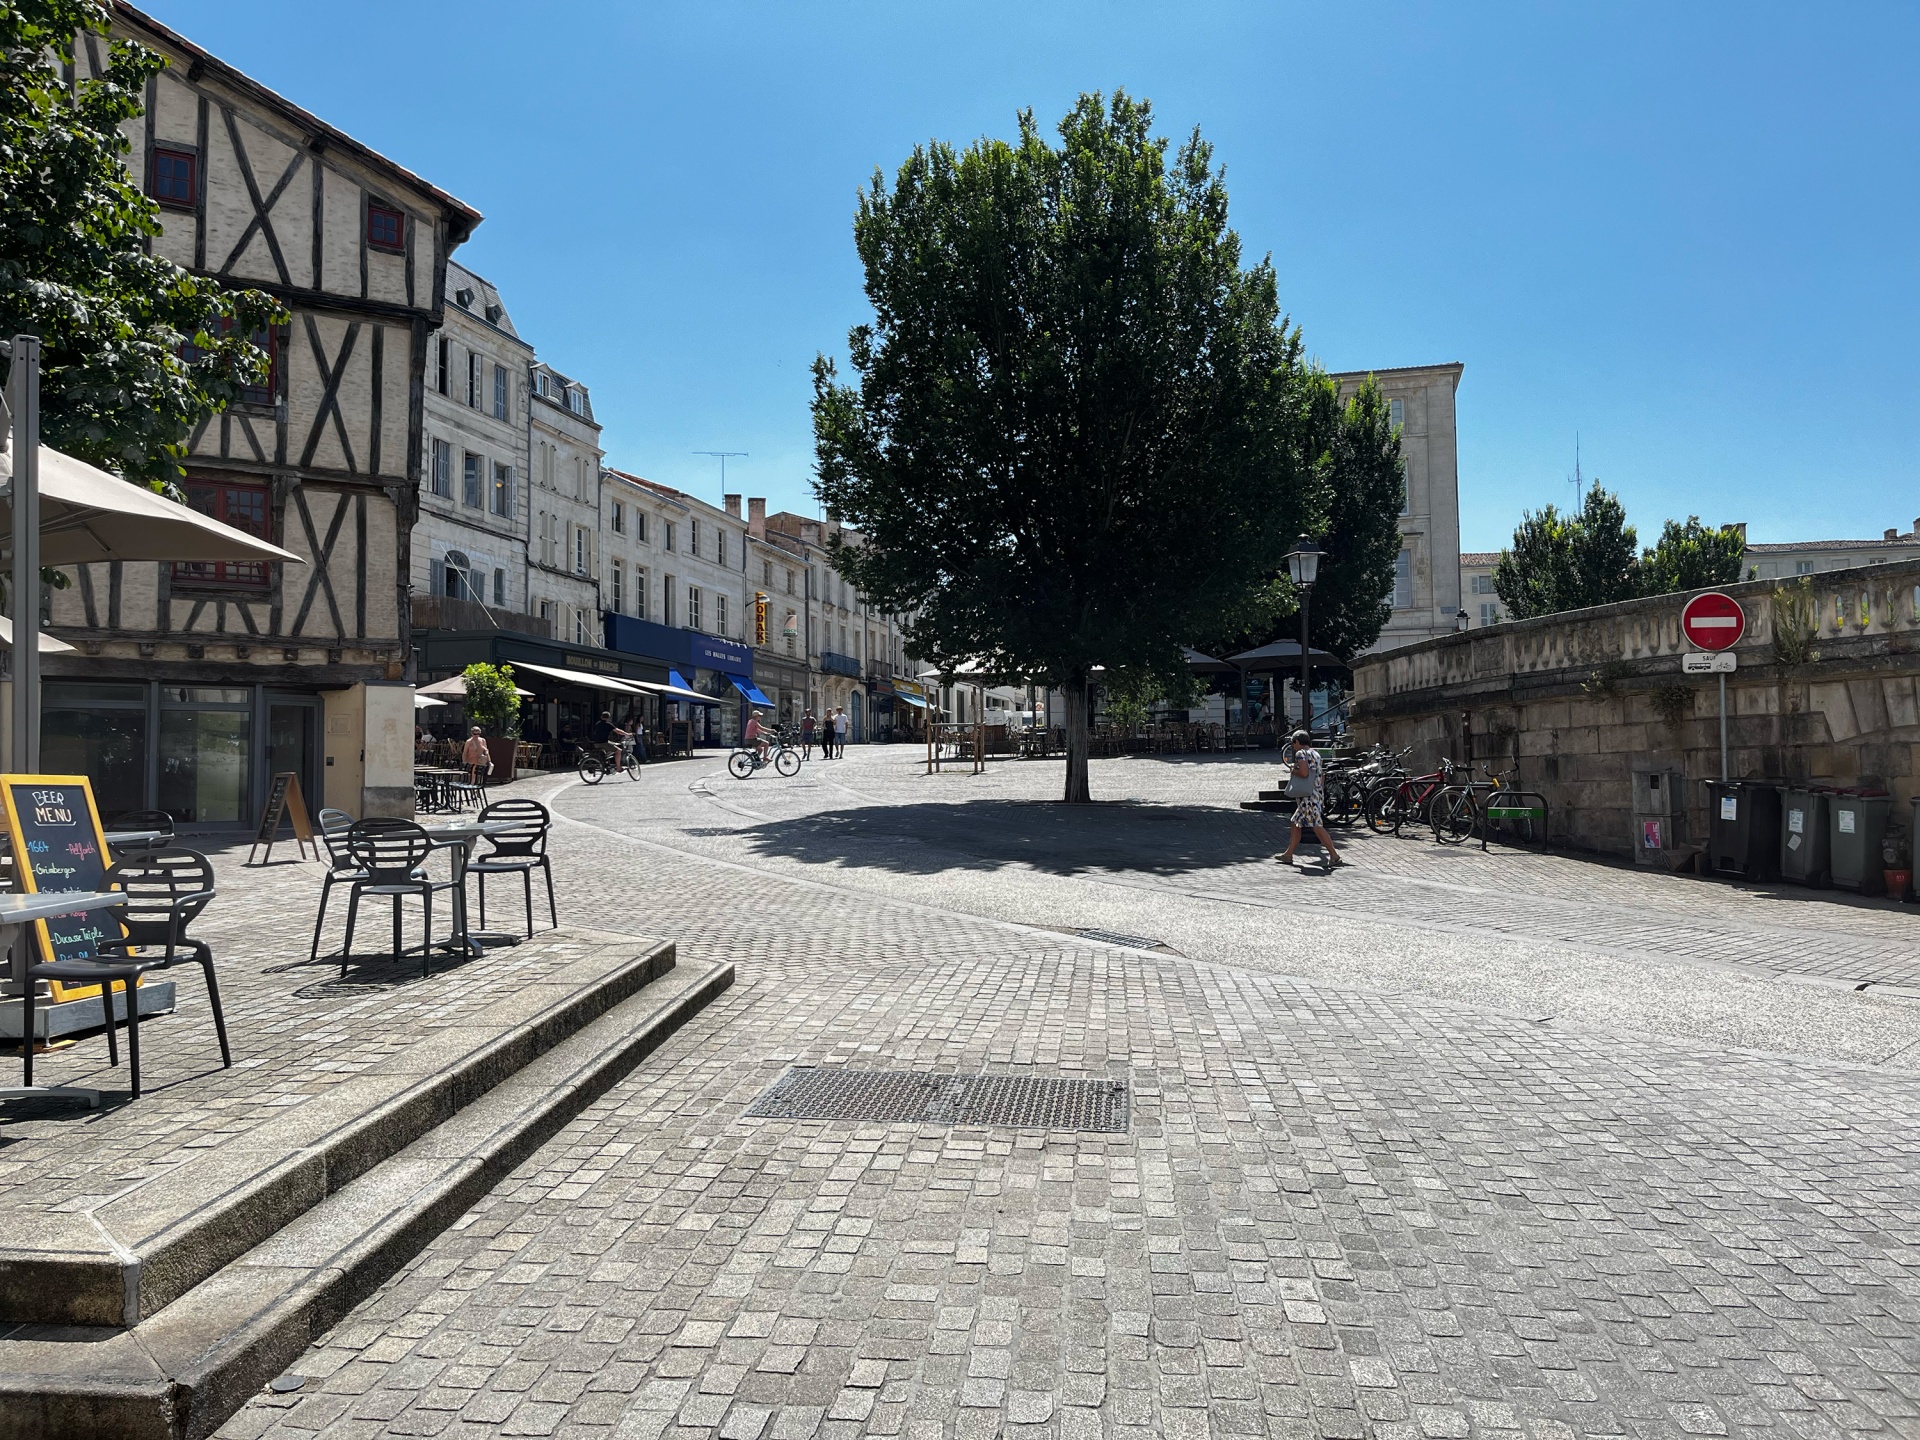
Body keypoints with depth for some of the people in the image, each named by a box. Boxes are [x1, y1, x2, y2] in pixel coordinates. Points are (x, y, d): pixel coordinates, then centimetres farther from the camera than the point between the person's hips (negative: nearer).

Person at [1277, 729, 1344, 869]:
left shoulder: (1301, 753, -10)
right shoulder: (1316, 753, 16)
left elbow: (1304, 773, -23)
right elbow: (1322, 775, 19)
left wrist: (1293, 770, -4)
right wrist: (1321, 794, 23)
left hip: (1308, 796, -10)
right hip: (1317, 794, 10)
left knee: (1317, 826, -11)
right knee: (1297, 824, 15)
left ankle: (1335, 856, -14)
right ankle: (1288, 855, 20)